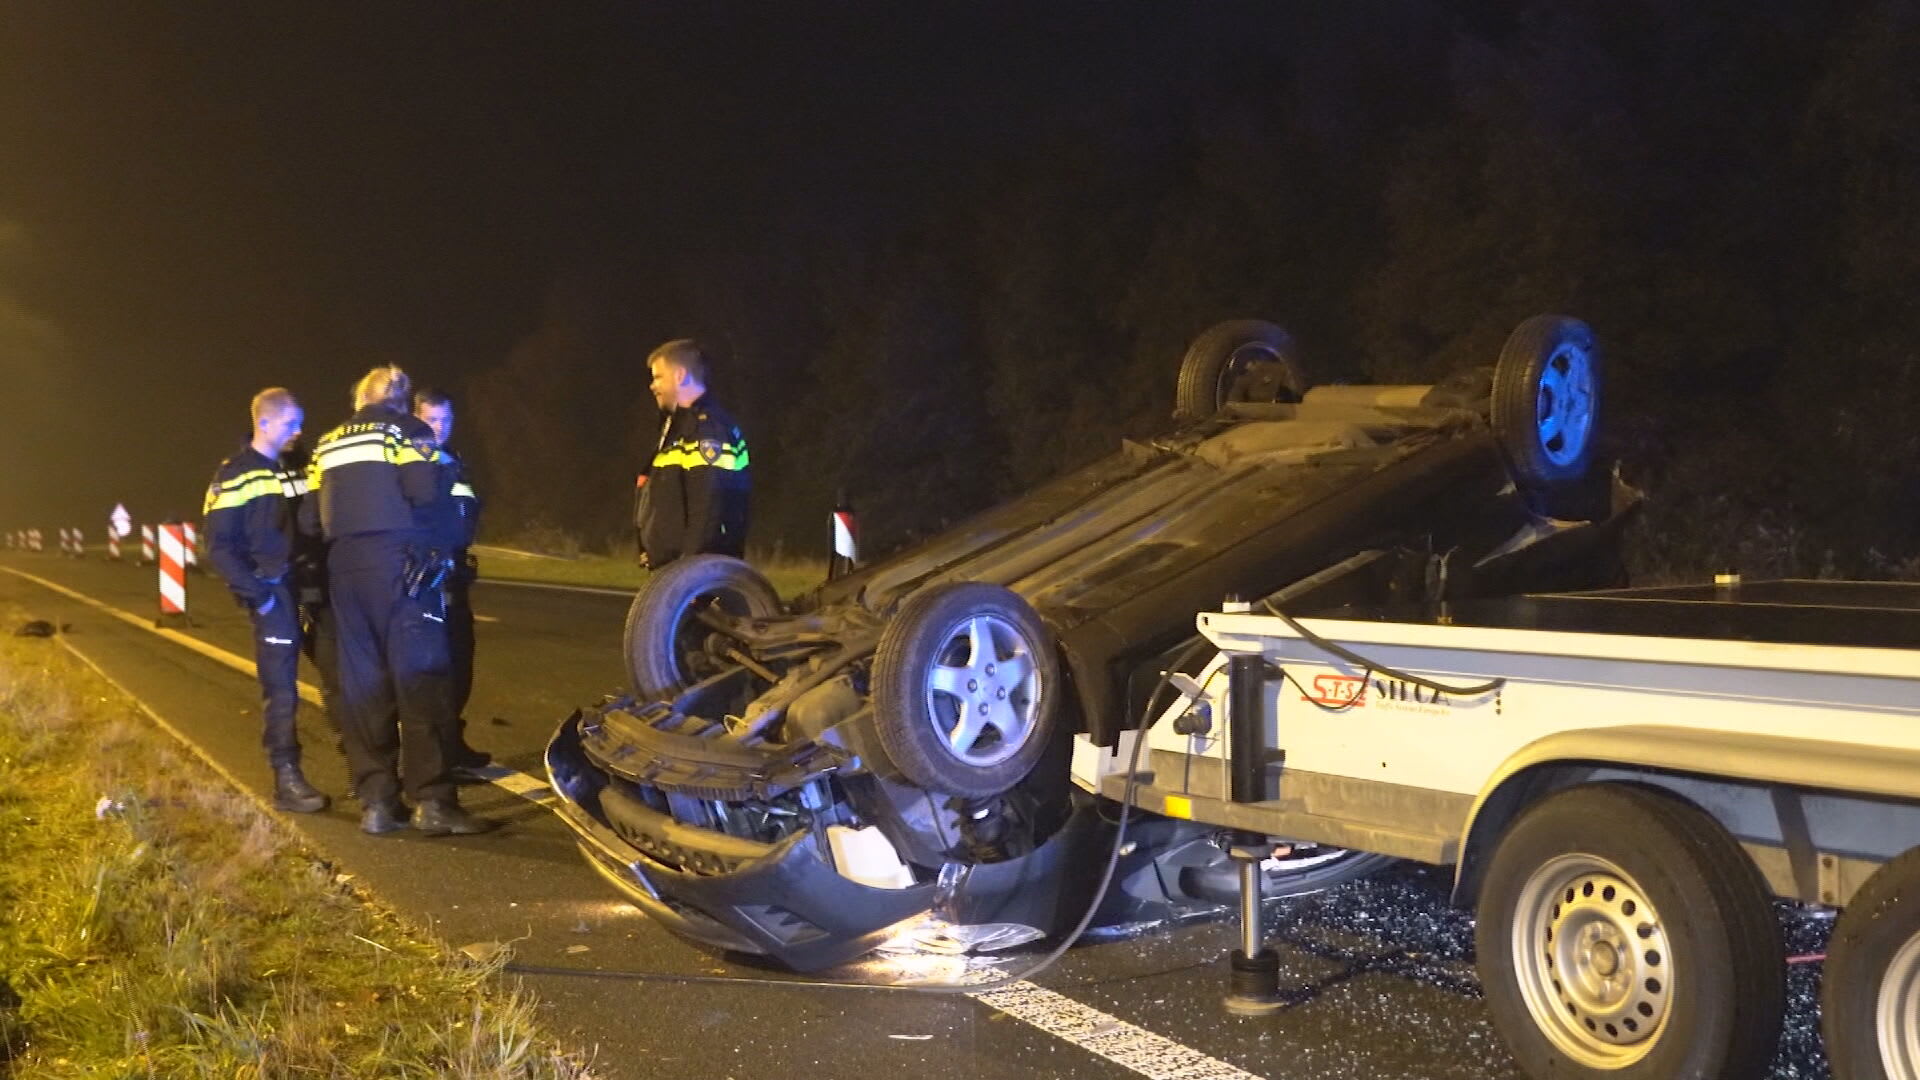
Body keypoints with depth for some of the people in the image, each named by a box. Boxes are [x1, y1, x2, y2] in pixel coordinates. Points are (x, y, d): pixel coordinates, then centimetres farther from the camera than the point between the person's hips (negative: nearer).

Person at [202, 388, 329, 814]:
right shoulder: (234, 476, -5)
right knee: (280, 687, -6)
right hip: (274, 593, -6)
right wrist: (256, 595, -16)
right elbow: (219, 548, -10)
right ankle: (286, 780, -2)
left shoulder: (295, 471, 16)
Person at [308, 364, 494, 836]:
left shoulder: (328, 443, 21)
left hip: (343, 568, 6)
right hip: (397, 562, -6)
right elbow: (424, 495, -9)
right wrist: (424, 550, 5)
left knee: (361, 686, 8)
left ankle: (376, 802, 8)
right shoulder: (405, 429, 4)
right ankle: (433, 801, -14)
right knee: (419, 679, -8)